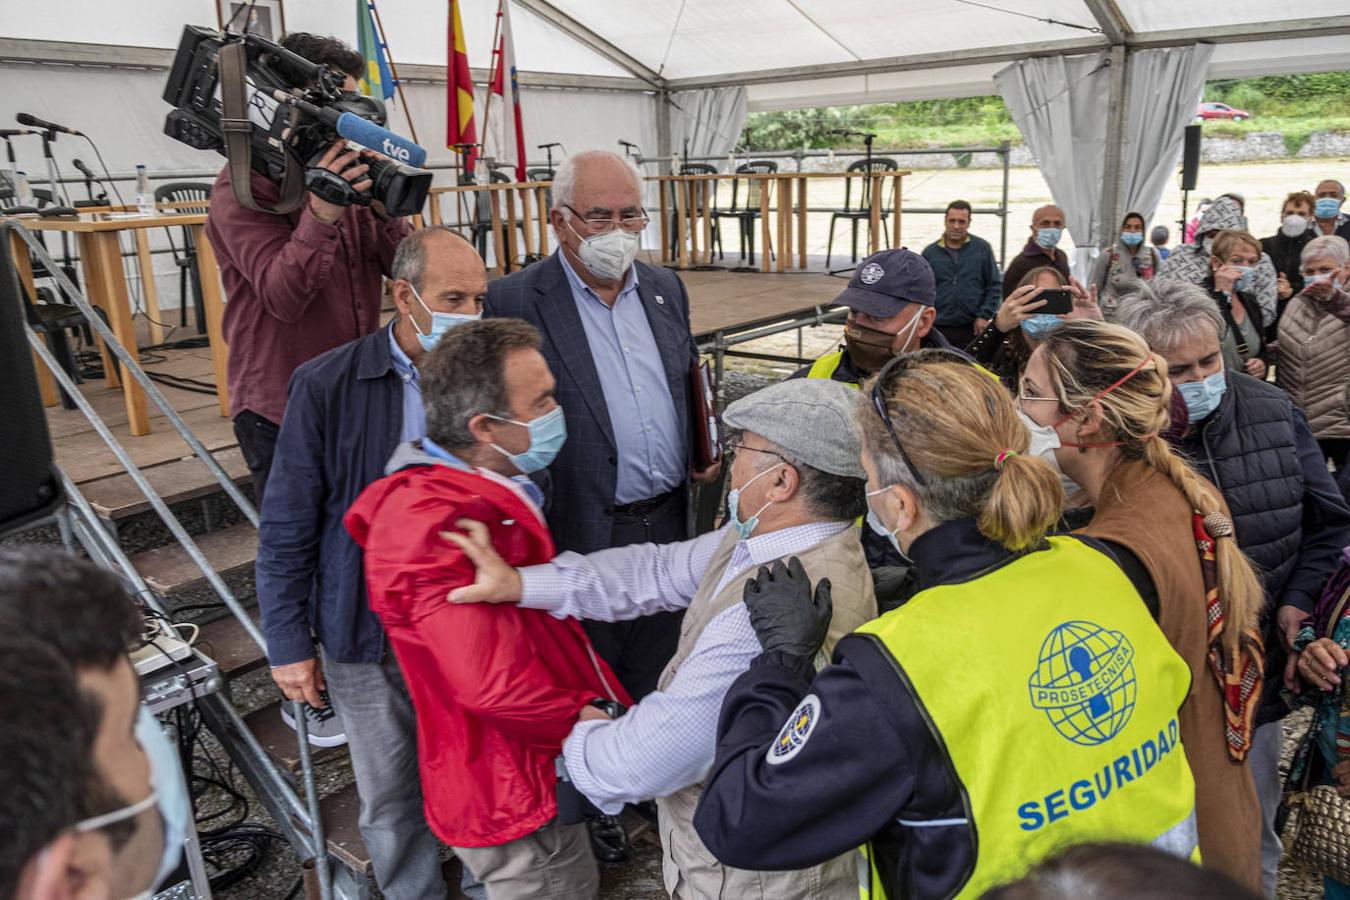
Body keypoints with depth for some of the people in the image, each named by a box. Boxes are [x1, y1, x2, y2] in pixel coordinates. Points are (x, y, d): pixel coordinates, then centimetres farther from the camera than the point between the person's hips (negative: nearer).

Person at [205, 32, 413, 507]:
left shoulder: (348, 171, 8)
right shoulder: (243, 184, -9)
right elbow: (282, 296, -21)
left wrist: (386, 210, -16)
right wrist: (320, 215, -34)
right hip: (282, 413, -5)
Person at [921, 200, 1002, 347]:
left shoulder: (982, 248, 4)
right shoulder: (930, 252, 6)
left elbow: (994, 285, 6)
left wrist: (985, 316, -2)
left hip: (973, 328, 0)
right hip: (938, 329, 1)